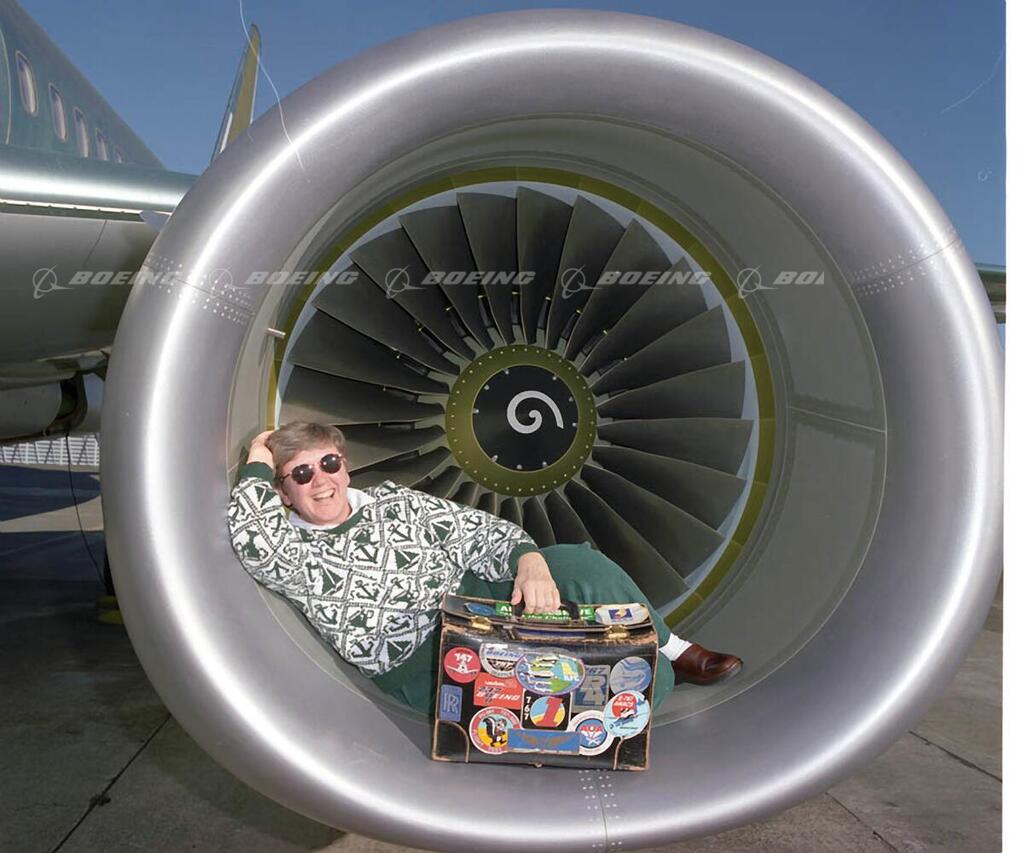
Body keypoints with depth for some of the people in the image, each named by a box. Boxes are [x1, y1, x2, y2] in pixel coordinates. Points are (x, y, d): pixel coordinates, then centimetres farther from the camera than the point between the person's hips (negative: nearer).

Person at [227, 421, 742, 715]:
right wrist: (259, 461, -10)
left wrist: (528, 560, -16)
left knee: (578, 564, -20)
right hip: (420, 662, -5)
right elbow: (251, 538, -27)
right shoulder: (294, 555, -1)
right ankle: (656, 672, -2)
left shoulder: (392, 502, 11)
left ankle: (670, 651, 1)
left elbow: (481, 531, 5)